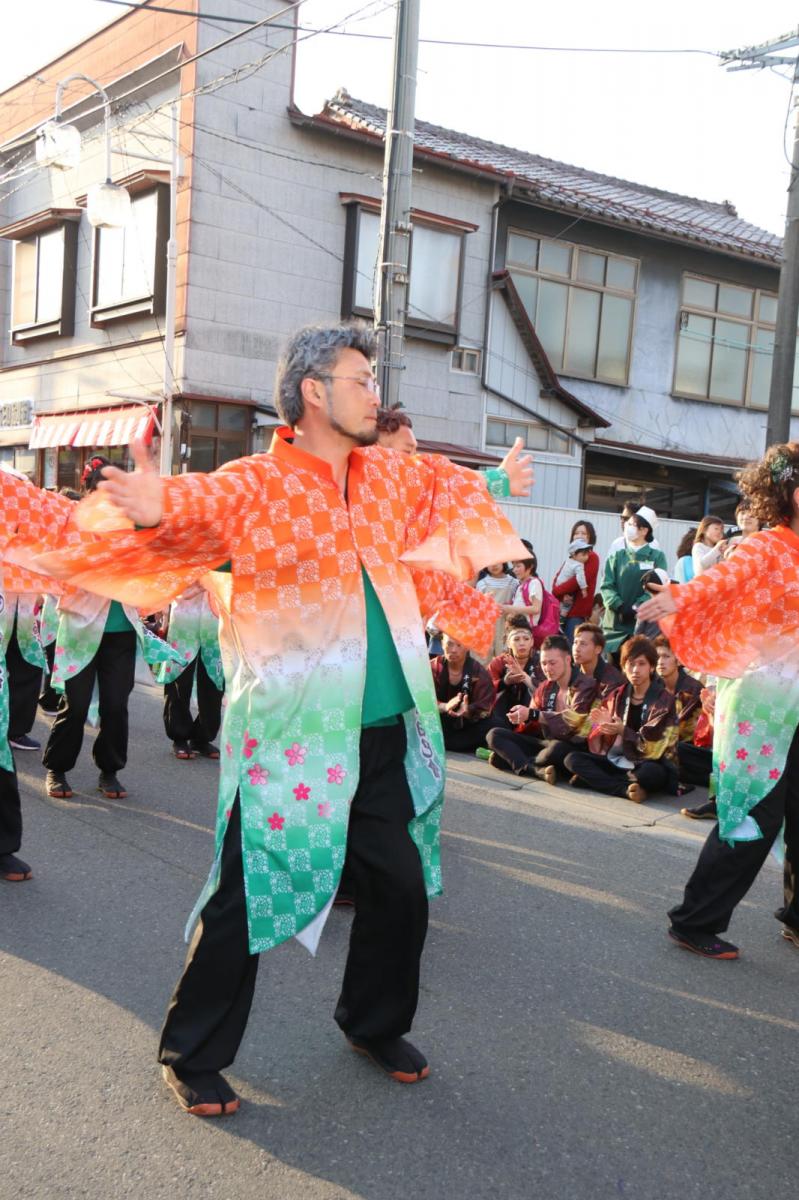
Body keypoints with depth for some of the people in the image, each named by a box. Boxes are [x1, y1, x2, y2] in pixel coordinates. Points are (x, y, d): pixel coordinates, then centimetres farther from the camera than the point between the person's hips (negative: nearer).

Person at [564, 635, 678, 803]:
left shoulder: (663, 699, -6)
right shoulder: (618, 696, 7)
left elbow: (652, 747, -14)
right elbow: (600, 745, 7)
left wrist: (623, 730, -25)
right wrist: (606, 724, -14)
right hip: (618, 762, 6)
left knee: (652, 773, -40)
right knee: (572, 759, -15)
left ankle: (594, 780, -23)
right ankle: (627, 789, -29)